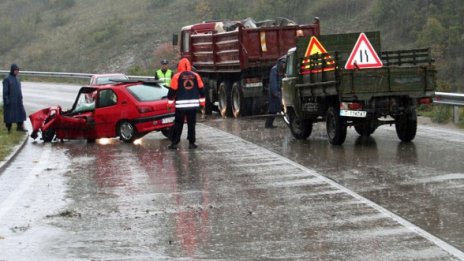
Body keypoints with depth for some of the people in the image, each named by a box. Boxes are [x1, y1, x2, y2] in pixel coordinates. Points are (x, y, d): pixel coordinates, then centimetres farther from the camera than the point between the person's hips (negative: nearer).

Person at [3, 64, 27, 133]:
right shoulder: (7, 79, -11)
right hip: (10, 100, -7)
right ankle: (8, 128, 9)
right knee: (9, 114, 0)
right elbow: (5, 91, -13)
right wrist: (6, 100, -17)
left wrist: (21, 98, 14)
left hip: (18, 100, 7)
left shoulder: (17, 78, 11)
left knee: (21, 112, 3)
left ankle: (20, 127, 9)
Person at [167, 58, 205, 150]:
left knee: (178, 124, 4)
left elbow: (172, 90, -3)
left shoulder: (177, 76, -4)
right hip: (193, 104, 2)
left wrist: (170, 103, 4)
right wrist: (202, 102, 16)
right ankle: (191, 143, 8)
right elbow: (201, 90, 8)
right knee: (191, 124, 9)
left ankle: (174, 143, 3)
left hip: (181, 104, -2)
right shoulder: (196, 76, 4)